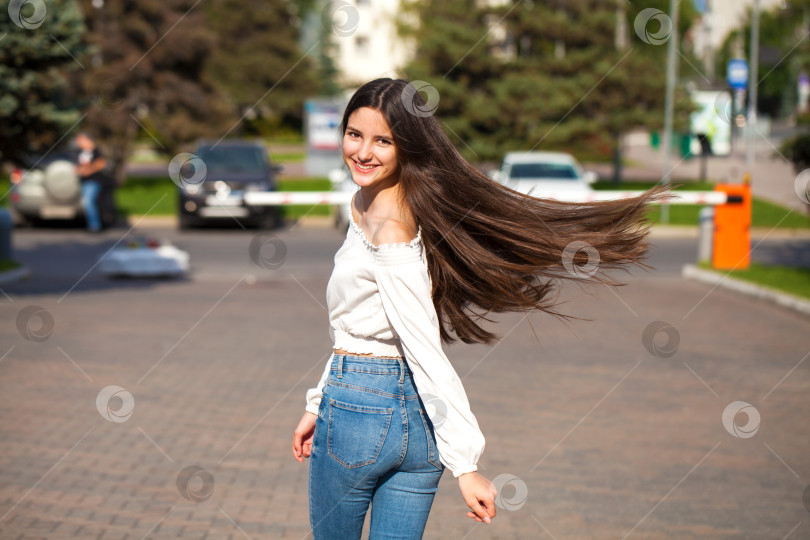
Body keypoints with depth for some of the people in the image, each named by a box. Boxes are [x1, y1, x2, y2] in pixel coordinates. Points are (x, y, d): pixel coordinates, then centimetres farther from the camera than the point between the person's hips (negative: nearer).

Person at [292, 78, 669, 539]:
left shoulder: (387, 228, -19)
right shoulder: (364, 204, 9)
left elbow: (426, 351, -22)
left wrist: (464, 465, -22)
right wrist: (319, 404, 23)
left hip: (359, 413, -8)